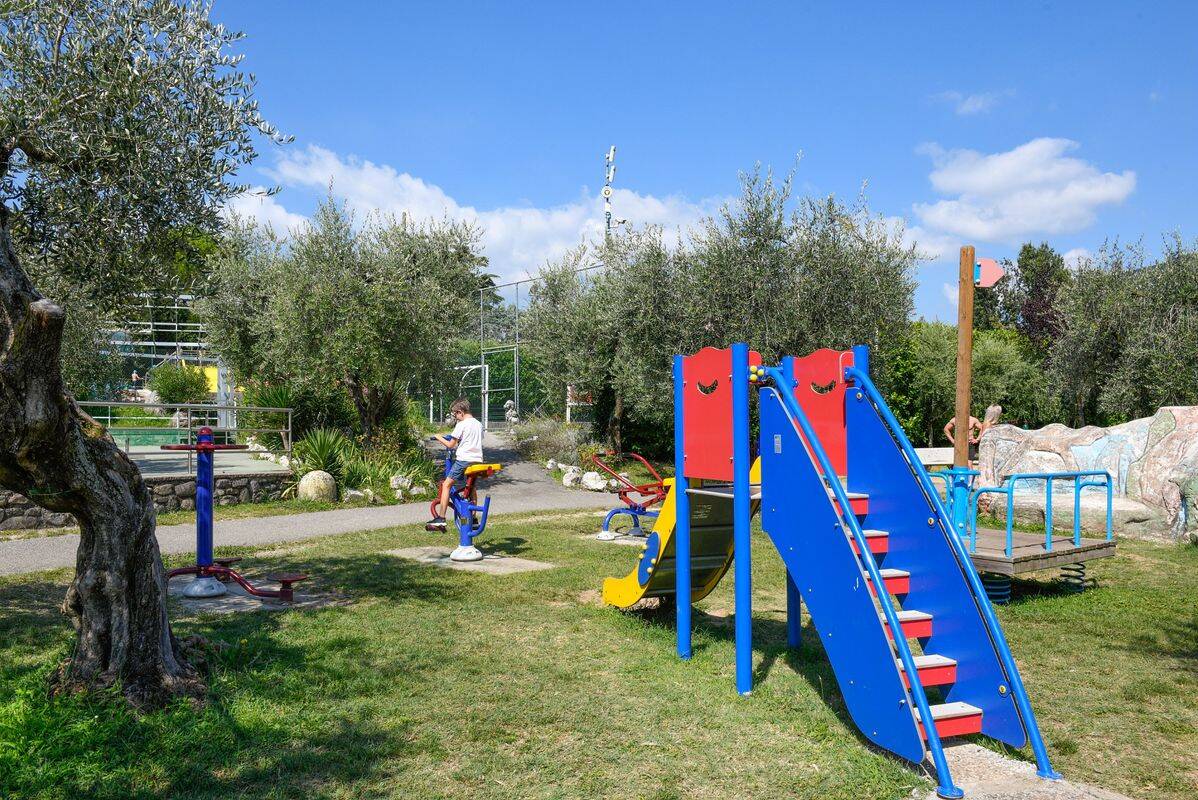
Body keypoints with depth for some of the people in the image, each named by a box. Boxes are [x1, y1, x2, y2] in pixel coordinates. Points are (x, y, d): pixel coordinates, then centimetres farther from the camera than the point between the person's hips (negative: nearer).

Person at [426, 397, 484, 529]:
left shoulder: (461, 425, -8)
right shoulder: (479, 424, 13)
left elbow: (451, 445, -5)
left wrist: (439, 438, 11)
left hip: (463, 460, -7)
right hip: (477, 460, 7)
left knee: (446, 484, 0)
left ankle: (441, 518, -5)